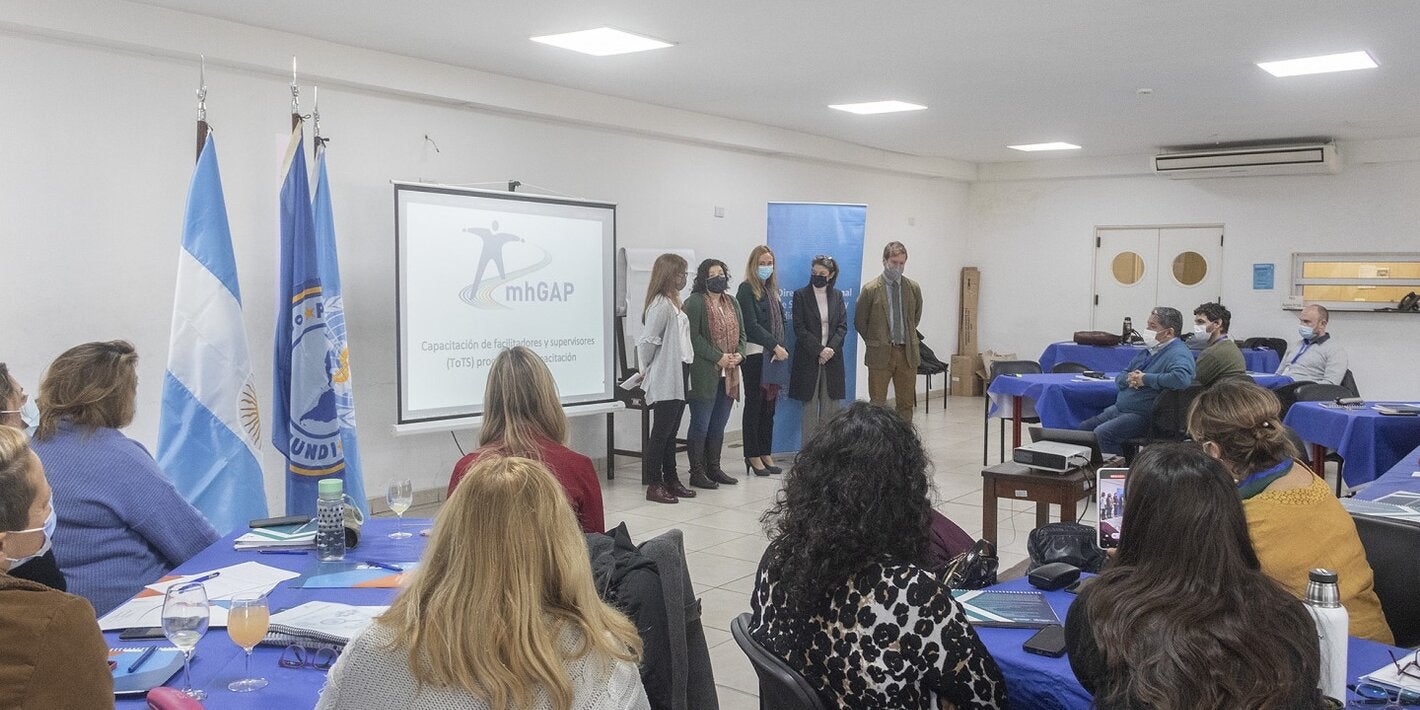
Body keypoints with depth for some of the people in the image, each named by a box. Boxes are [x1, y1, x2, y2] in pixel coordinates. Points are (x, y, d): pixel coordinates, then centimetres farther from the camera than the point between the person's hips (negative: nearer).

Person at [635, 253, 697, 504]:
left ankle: (671, 480, 23)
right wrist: (646, 369, -3)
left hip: (678, 377, 9)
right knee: (661, 432, -2)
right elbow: (647, 341, -17)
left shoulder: (673, 303, 13)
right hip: (665, 380, -9)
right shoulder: (661, 305, -17)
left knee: (671, 432, 15)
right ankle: (654, 485, 5)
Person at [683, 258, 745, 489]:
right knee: (700, 425, -2)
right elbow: (693, 337, -14)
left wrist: (739, 354, -2)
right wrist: (718, 357, -18)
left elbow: (741, 333, 18)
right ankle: (696, 473, 5)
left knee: (718, 425, 13)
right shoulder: (694, 302, -7)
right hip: (704, 375, -7)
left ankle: (714, 468, 21)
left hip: (728, 375, 7)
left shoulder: (732, 303, 17)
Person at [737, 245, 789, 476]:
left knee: (769, 406, 8)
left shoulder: (772, 290, 17)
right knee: (754, 405, -1)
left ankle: (766, 454, 15)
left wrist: (783, 348, -2)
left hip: (774, 355, 7)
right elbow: (751, 325, -12)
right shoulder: (747, 289, -5)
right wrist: (775, 346, -15)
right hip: (755, 355, -7)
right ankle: (753, 456, 5)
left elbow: (781, 322, 14)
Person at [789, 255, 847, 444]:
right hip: (808, 358, -3)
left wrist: (831, 348, -11)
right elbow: (799, 328, -6)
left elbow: (842, 326, 5)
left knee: (830, 407, 2)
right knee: (810, 407, -2)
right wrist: (819, 350, -14)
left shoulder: (837, 295, 10)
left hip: (832, 358, 3)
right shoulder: (801, 295, 0)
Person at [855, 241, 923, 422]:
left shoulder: (913, 288, 5)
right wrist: (875, 342, 4)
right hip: (880, 354, -3)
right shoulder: (870, 289, -5)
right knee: (877, 405, 0)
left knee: (907, 403, 7)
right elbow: (860, 322, 3)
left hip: (907, 353, 3)